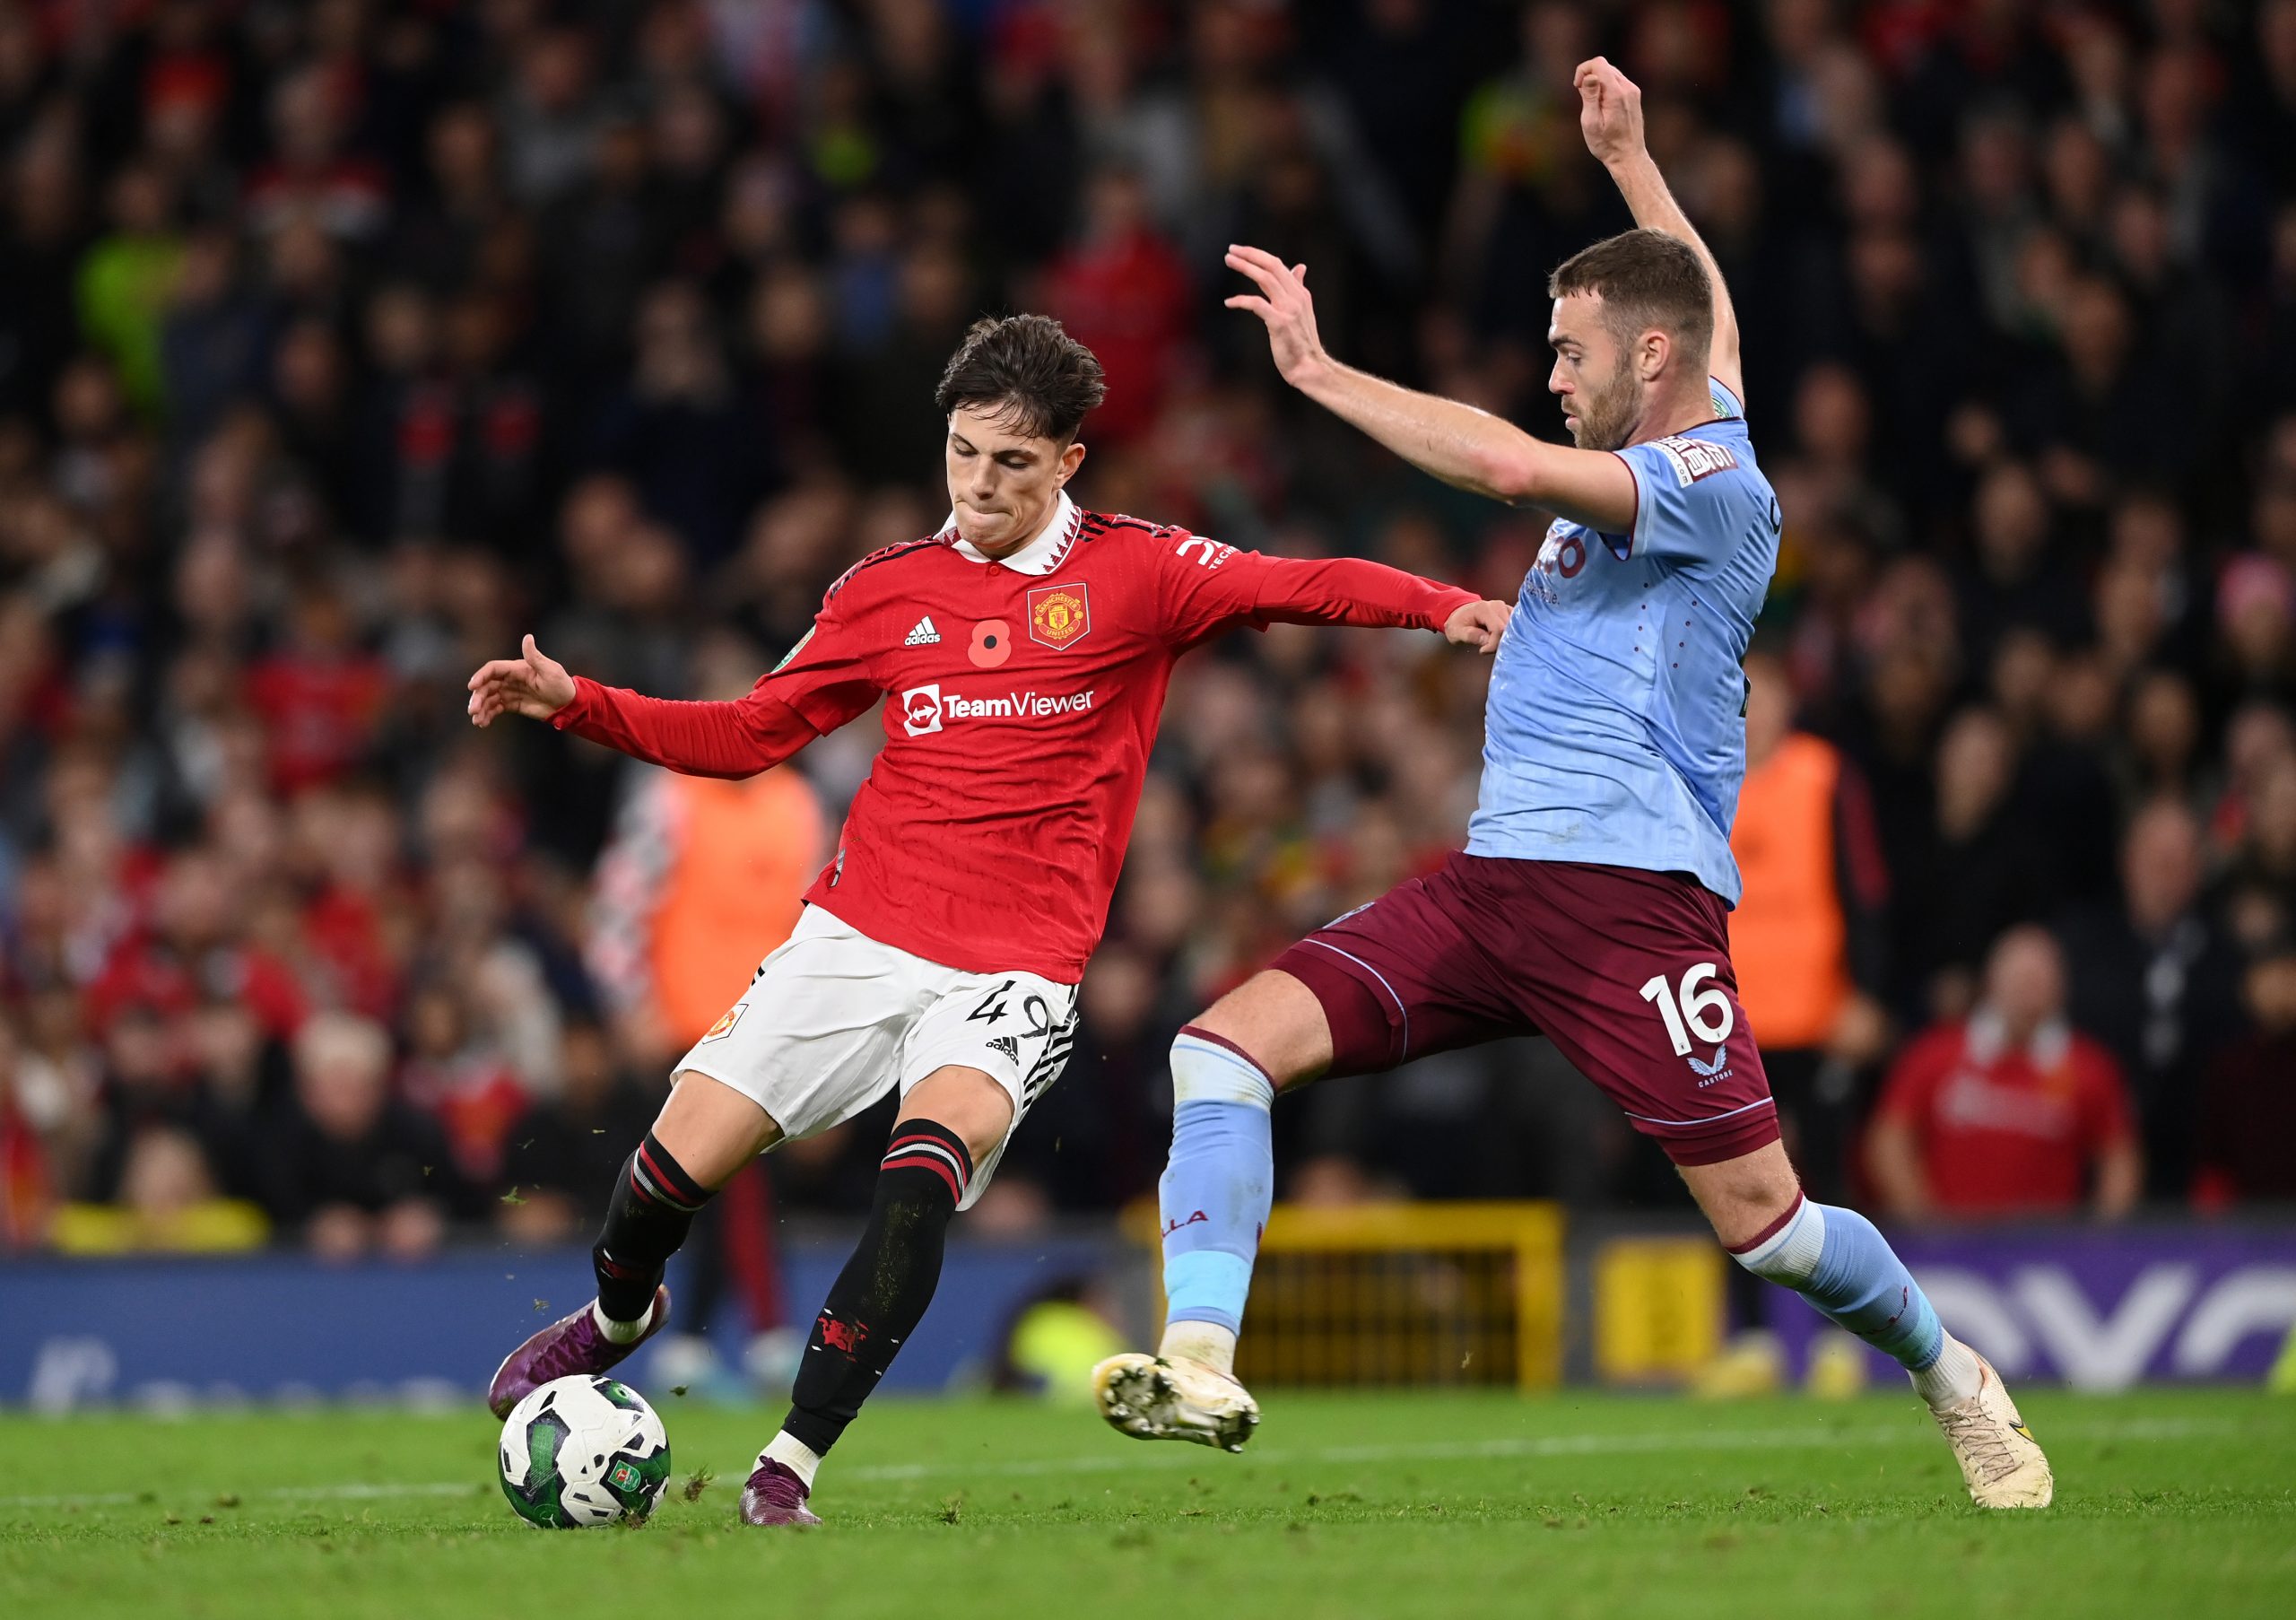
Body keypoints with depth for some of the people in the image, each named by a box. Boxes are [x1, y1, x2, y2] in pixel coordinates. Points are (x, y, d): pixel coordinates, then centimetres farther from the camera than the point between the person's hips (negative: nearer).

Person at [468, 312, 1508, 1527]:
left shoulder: (1133, 572, 1)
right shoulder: (889, 589, 10)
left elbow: (1297, 588, -11)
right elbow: (746, 735, 16)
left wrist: (1440, 605, -27)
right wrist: (576, 704, 7)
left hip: (1015, 970, -3)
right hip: (857, 936, 3)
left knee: (928, 1161, -29)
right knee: (681, 1157, -4)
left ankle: (790, 1466, -22)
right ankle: (618, 1311, 33)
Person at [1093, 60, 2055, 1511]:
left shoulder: (1715, 483, -11)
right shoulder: (1677, 444, 17)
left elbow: (1507, 466, -26)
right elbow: (1702, 306, 40)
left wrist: (1321, 372, -20)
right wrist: (1629, 161, 47)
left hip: (1633, 895, -8)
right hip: (1488, 885, 8)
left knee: (1762, 1218, -5)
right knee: (1230, 1039, -12)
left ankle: (1951, 1375, 23)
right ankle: (1201, 1362, -22)